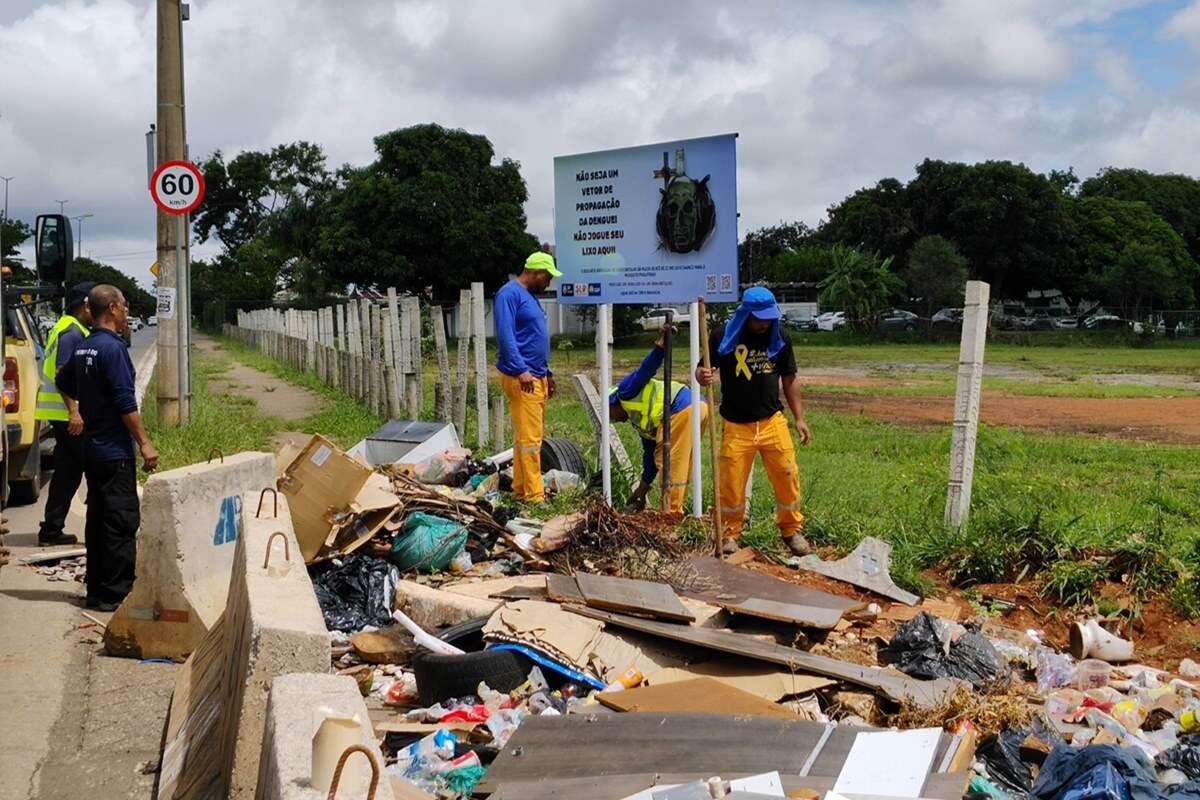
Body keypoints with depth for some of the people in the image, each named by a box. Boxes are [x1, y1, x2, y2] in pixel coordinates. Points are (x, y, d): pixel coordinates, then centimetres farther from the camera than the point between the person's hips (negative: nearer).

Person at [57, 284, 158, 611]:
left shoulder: (83, 348, 10)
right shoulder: (113, 347, -16)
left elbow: (64, 383, 25)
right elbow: (126, 403, -20)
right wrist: (145, 443, -17)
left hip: (92, 448, 9)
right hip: (115, 450, -9)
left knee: (98, 519, 14)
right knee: (122, 521, -5)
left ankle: (97, 590, 20)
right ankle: (115, 594, -3)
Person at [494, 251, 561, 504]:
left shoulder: (530, 297, 20)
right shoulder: (510, 294, -10)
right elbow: (505, 335, -19)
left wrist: (547, 373, 24)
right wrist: (521, 370, -24)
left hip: (537, 377, 10)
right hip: (522, 378, -10)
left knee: (525, 436, 12)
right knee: (530, 438, -10)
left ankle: (521, 489, 18)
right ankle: (534, 496, -8)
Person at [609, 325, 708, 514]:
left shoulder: (625, 392, 11)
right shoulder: (640, 420, 31)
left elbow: (646, 370, -6)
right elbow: (651, 453, 31)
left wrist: (658, 348, -25)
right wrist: (643, 487, 35)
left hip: (683, 410, -10)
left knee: (669, 464, -1)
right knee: (680, 465, 21)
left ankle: (672, 513, 5)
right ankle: (675, 509, 29)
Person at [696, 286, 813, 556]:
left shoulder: (779, 338, 2)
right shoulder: (724, 339, -7)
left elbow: (789, 380, 10)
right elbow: (702, 370, -2)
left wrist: (799, 418, 7)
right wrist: (702, 376, -28)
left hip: (773, 421, 2)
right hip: (736, 426, -2)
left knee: (787, 476, 3)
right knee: (731, 483, 2)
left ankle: (791, 530, 24)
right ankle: (730, 534, 22)